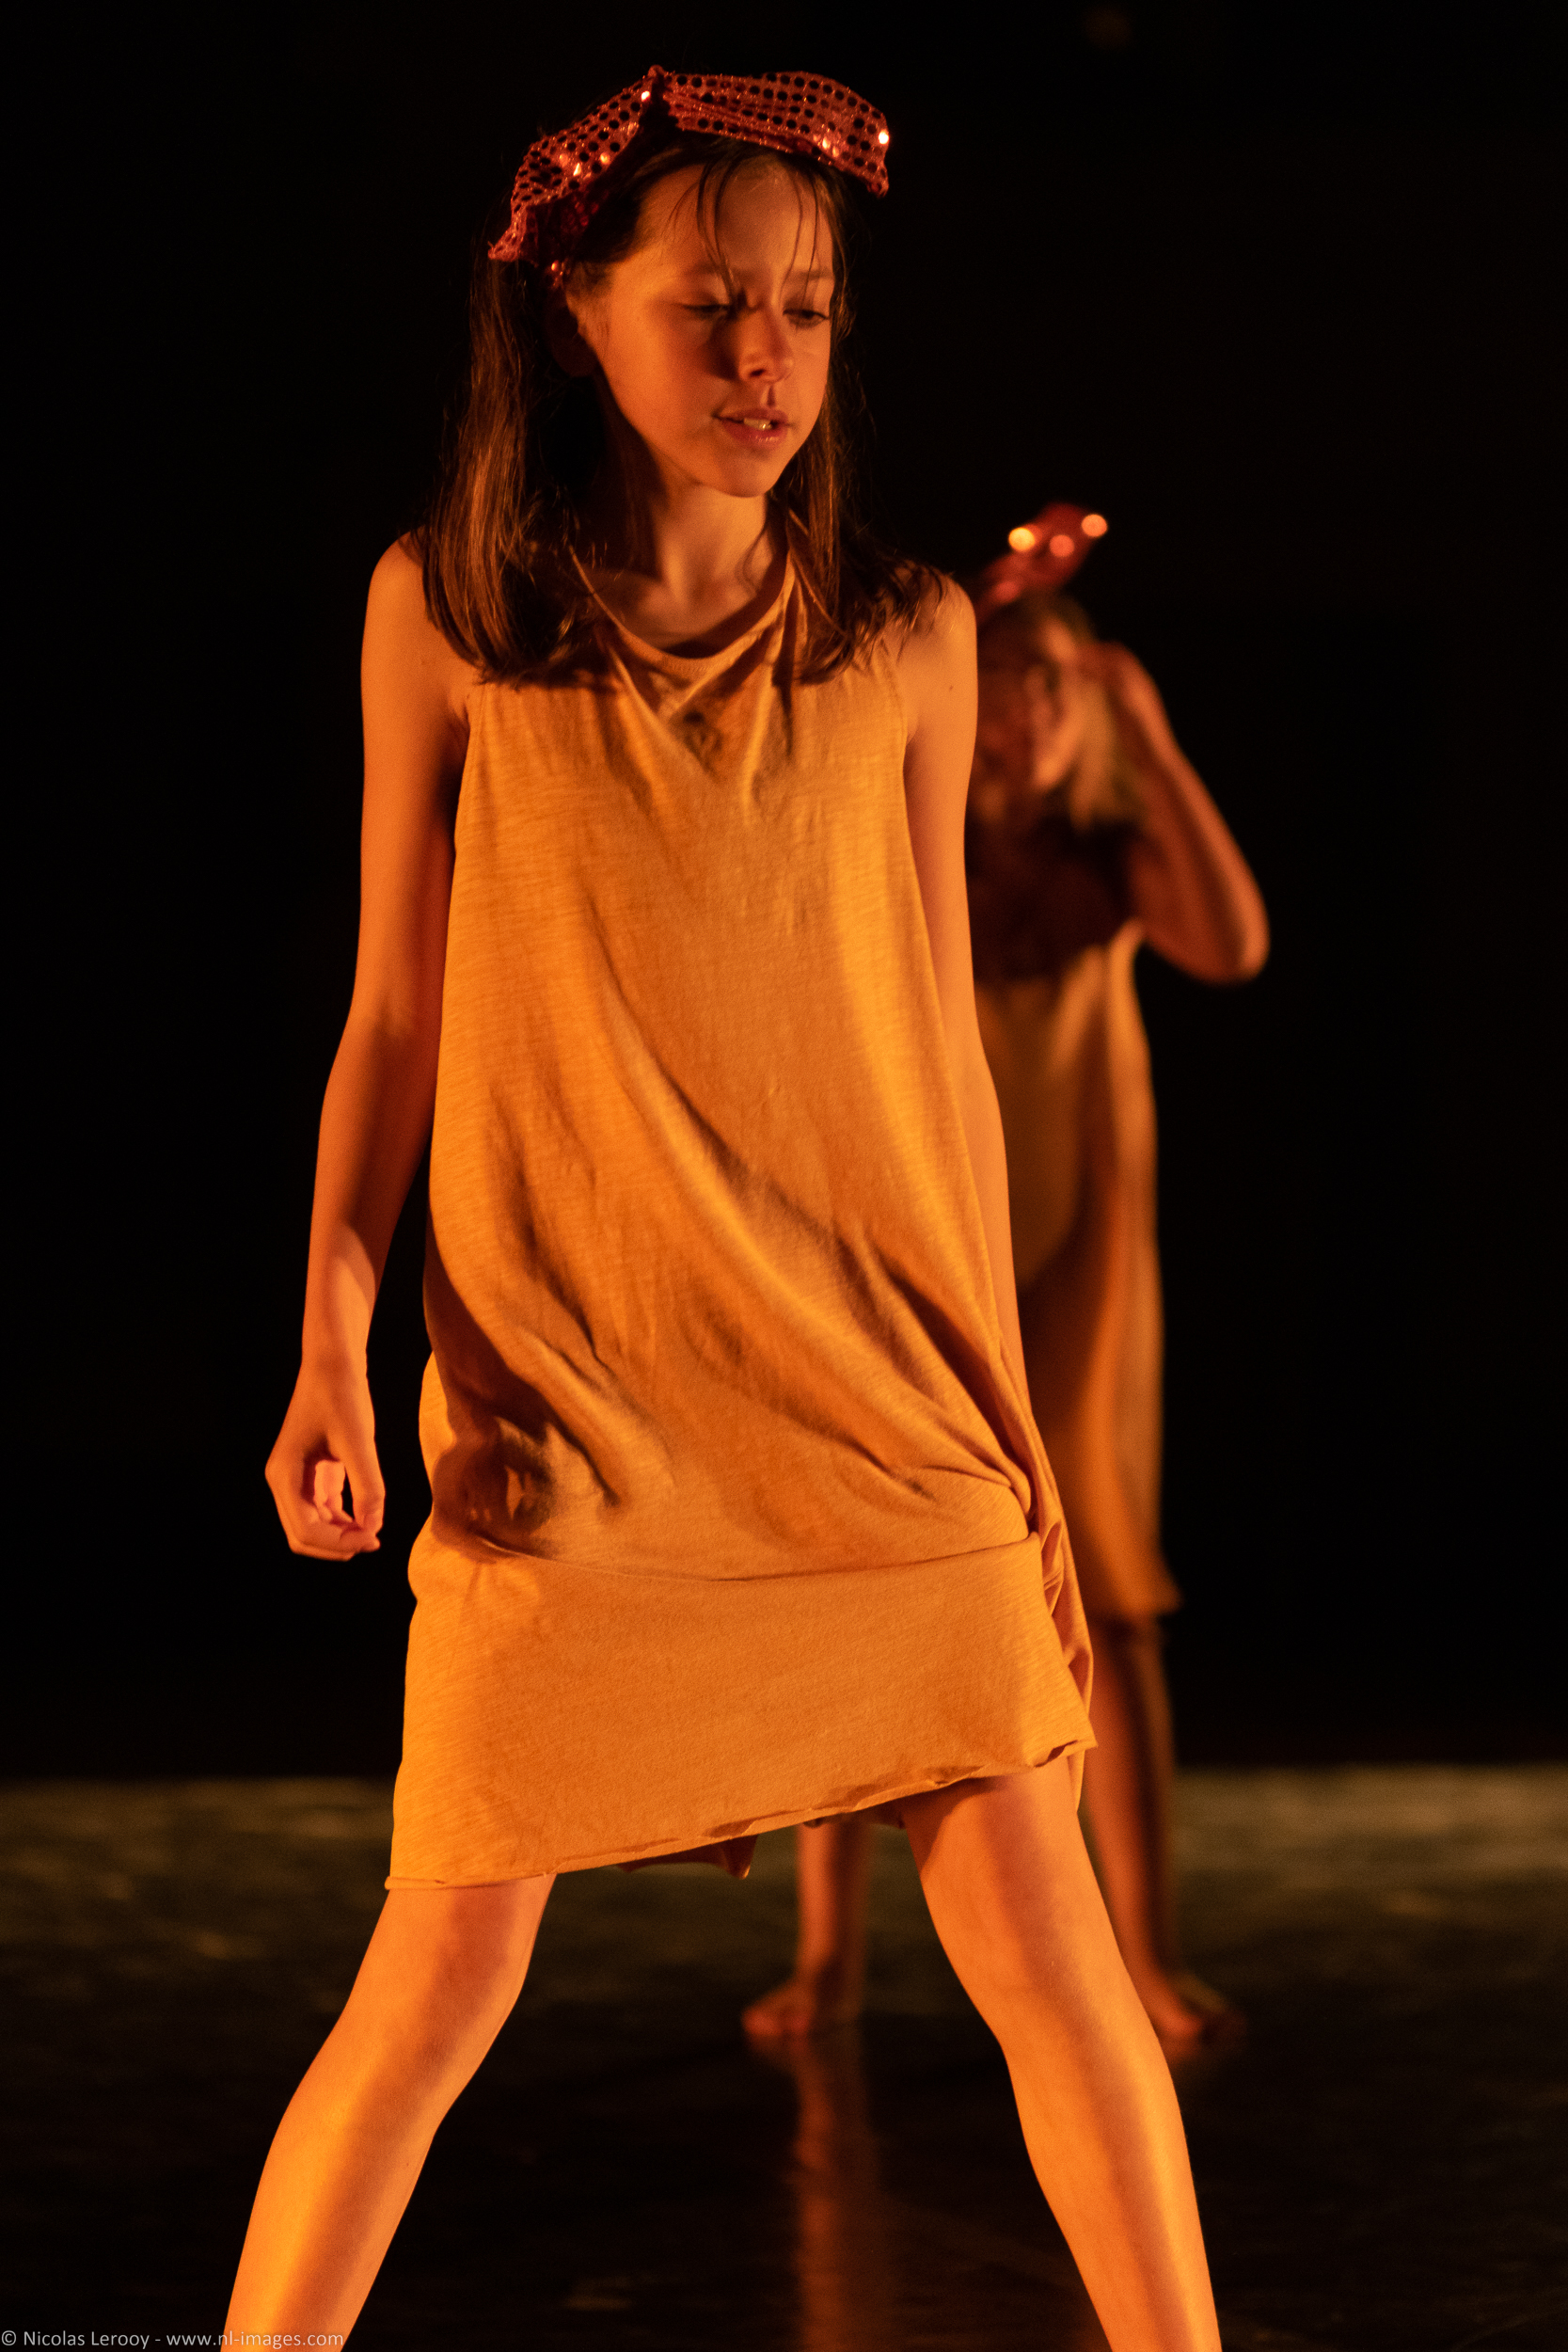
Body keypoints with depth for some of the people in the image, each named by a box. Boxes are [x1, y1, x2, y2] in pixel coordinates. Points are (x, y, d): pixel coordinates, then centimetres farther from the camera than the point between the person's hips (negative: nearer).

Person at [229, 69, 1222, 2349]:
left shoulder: (906, 640, 4)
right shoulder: (445, 615, 0)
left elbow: (943, 1041, 9)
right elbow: (395, 1016, 5)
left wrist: (996, 1403, 10)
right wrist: (333, 1336, -7)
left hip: (876, 1397, 2)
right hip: (565, 1413, -2)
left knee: (1050, 1956, 3)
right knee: (438, 1992, 0)